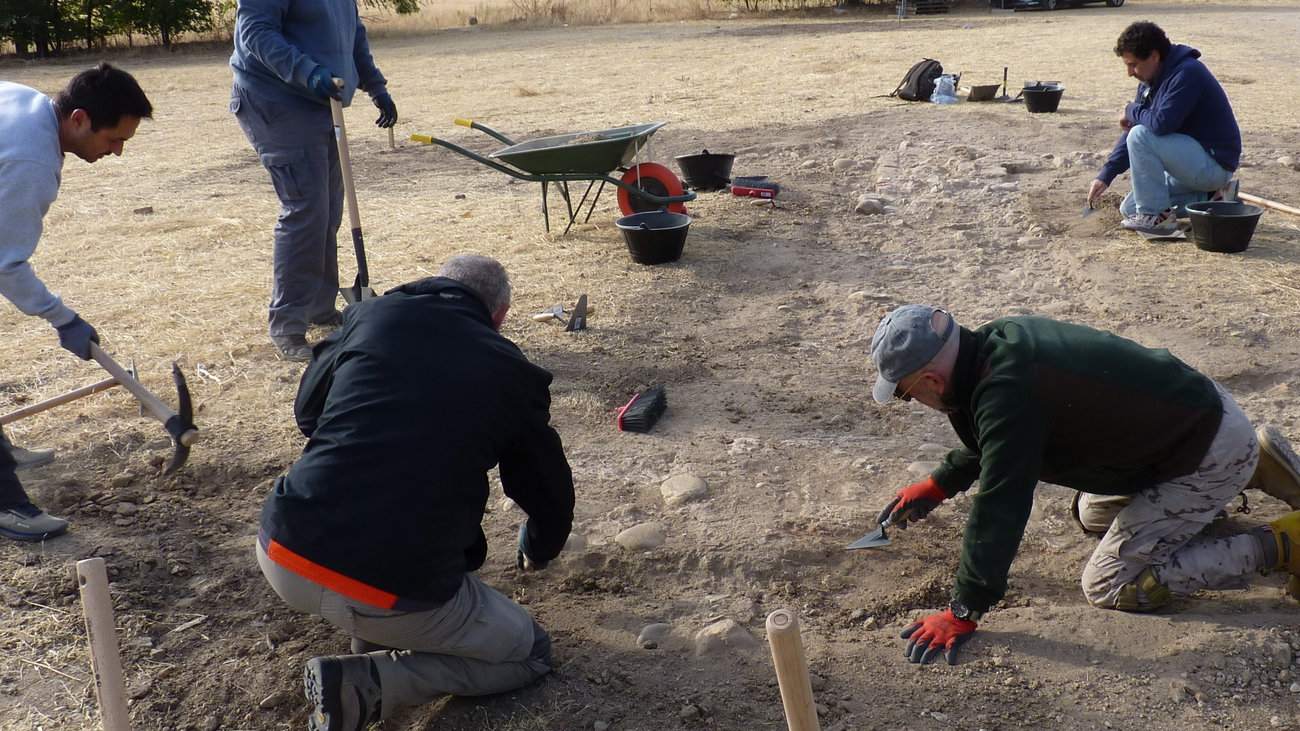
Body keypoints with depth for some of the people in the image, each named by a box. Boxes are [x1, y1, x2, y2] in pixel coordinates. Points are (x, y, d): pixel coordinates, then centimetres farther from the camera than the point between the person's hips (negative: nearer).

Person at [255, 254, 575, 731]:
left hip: (283, 554, 5)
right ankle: (365, 683, -1)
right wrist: (537, 552, 39)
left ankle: (371, 638, 27)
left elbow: (306, 410, 23)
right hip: (394, 595, -5)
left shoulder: (371, 315, 7)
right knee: (530, 654, 16)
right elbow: (551, 494, 16)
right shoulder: (512, 372, 3)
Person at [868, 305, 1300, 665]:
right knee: (1095, 515, 28)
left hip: (1211, 456, -9)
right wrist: (938, 485, 21)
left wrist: (963, 613, -23)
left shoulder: (1006, 394, -31)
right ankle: (1256, 464, 27)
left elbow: (1000, 507, -30)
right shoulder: (999, 342, -2)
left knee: (1109, 588, -6)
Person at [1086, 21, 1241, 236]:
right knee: (1129, 209, 11)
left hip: (1215, 161, -10)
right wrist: (1105, 175, 3)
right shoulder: (1150, 81, 7)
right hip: (1195, 161, 10)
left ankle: (1157, 215, -17)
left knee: (1141, 136, -26)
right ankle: (1210, 198, 9)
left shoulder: (1187, 73, -22)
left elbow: (1161, 123, -35)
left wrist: (1132, 111, -14)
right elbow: (1130, 130, 10)